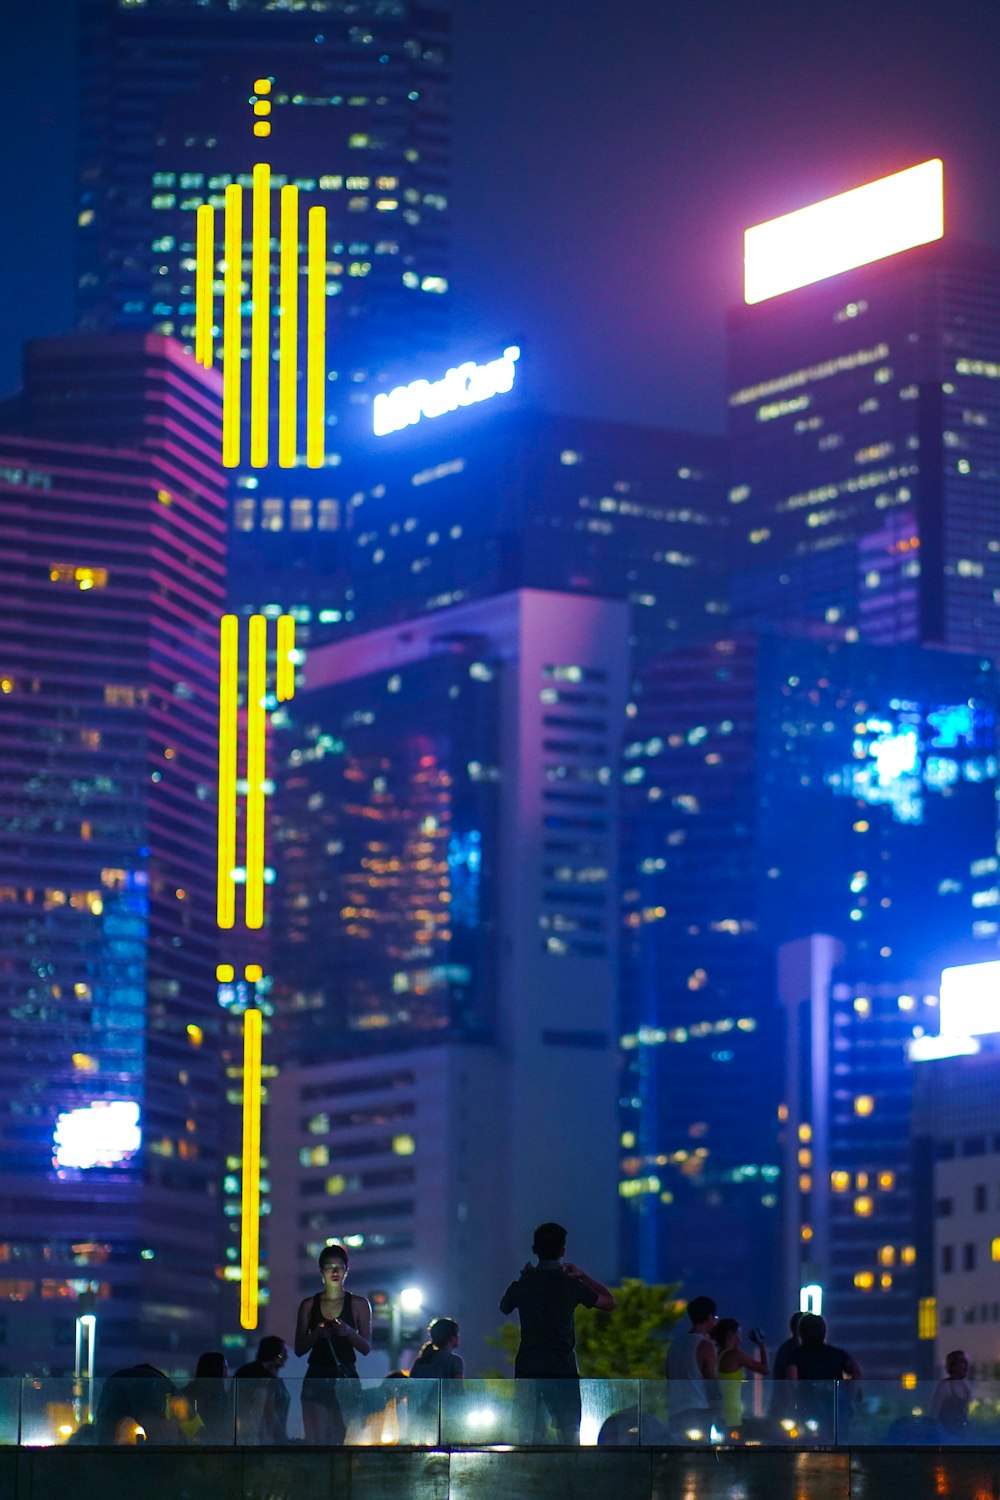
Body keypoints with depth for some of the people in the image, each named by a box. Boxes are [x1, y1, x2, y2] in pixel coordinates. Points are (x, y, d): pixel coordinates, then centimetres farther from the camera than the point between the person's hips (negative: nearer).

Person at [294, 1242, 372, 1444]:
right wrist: (316, 1334, -11)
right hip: (316, 1379, 1)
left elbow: (366, 1348, 3)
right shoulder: (309, 1305, 10)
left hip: (346, 1378, -1)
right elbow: (299, 1349, 8)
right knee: (316, 1441, -8)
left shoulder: (359, 1304, 6)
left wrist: (348, 1332, -16)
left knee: (342, 1441, -7)